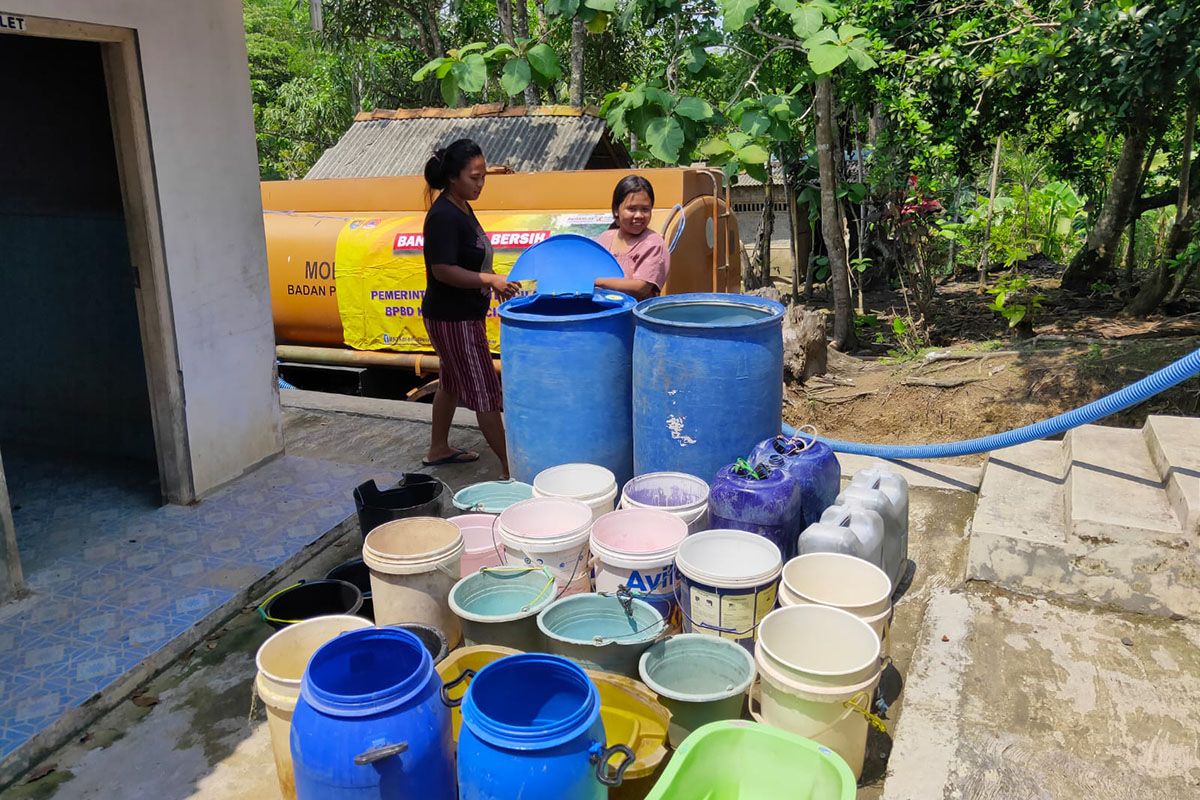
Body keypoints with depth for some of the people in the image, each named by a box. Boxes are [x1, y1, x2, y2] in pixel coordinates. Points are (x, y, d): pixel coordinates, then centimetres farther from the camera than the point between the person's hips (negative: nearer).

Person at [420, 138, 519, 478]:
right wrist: (490, 280, -24)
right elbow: (443, 270, -26)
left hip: (463, 314, 10)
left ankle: (438, 449, 38)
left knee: (452, 381, 22)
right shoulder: (443, 216, -22)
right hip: (452, 319, -10)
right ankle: (510, 467, 3)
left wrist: (492, 283, 8)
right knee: (484, 392, -5)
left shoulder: (461, 208, 8)